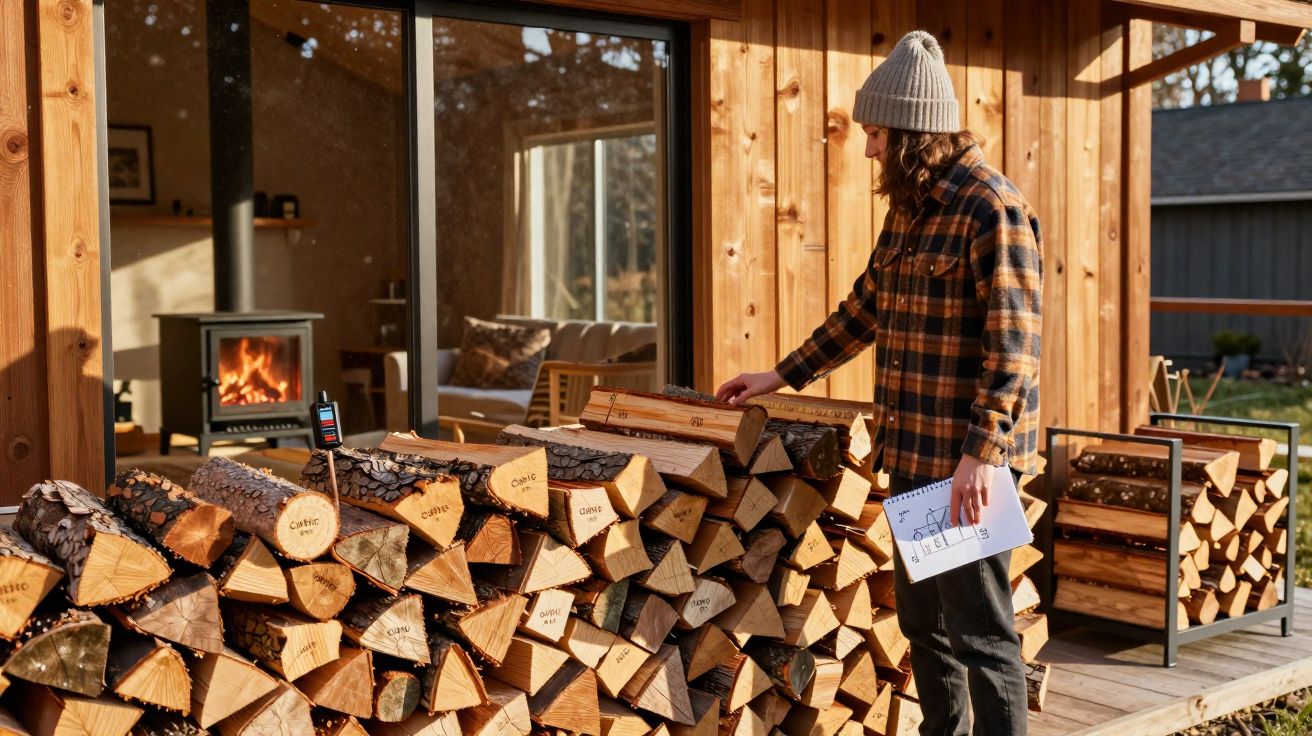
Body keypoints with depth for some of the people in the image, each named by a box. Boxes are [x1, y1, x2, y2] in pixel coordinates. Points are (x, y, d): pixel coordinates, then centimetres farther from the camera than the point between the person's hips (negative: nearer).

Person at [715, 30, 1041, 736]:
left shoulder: (993, 208, -15)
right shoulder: (908, 206, 13)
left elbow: (1013, 343, -20)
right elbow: (864, 308, 23)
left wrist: (981, 452, -23)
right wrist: (781, 375, 25)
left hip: (966, 461, -9)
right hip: (912, 452, 9)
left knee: (979, 627, -1)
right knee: (922, 618, 17)